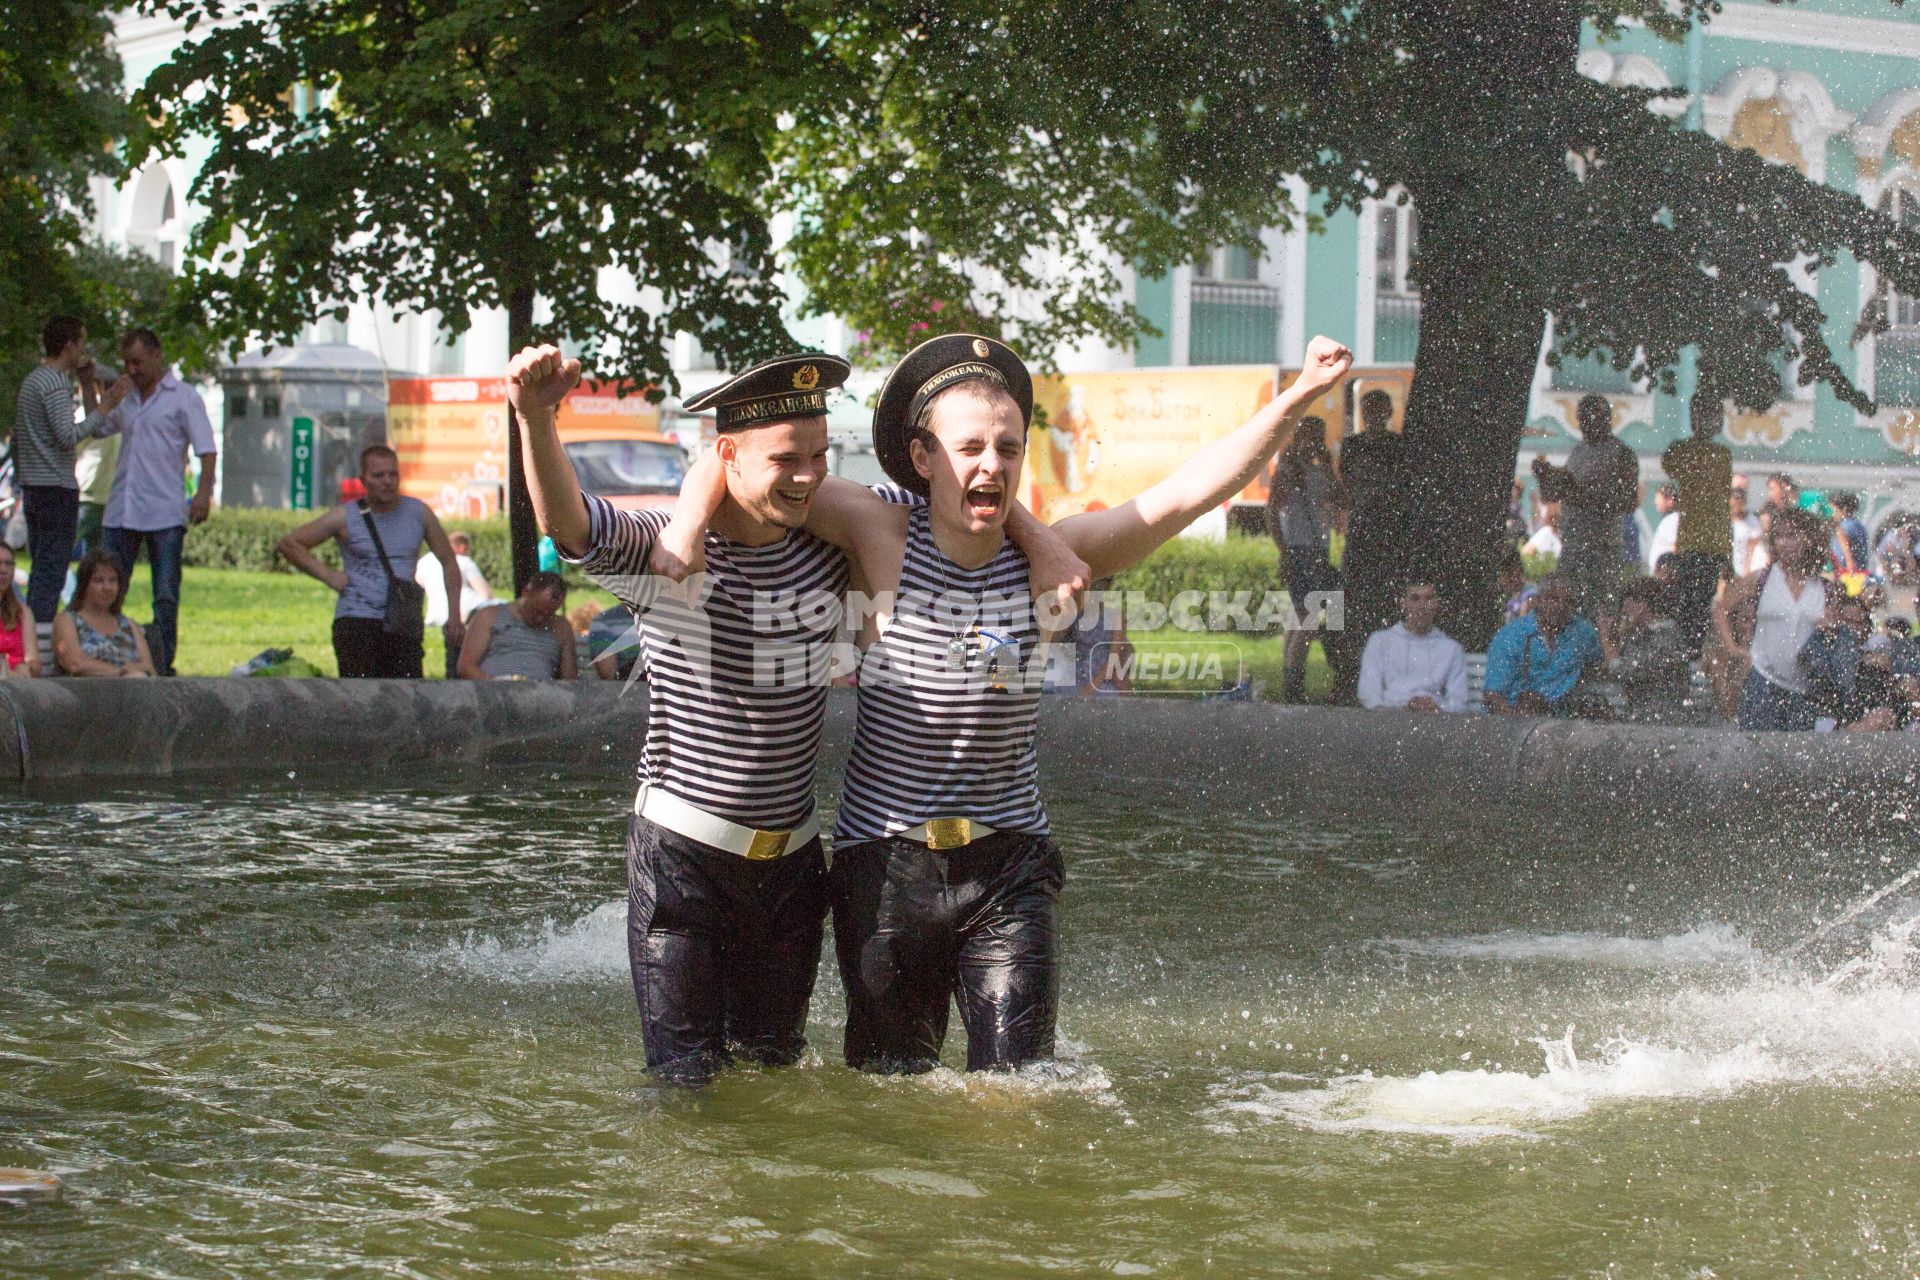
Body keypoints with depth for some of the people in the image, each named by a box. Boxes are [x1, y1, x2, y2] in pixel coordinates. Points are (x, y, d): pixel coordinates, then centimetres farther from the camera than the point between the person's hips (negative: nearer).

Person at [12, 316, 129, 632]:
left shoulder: (32, 380, 17)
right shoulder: (56, 384, -14)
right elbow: (68, 436, -23)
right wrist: (104, 406, -18)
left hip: (33, 486, 10)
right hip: (57, 488, -10)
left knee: (41, 568, 12)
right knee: (51, 571, -9)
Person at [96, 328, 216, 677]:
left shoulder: (183, 397, 1)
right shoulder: (126, 398, 17)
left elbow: (207, 450, -5)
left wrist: (203, 493, -19)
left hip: (165, 513, -5)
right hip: (120, 512, 5)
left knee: (166, 596, -1)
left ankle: (162, 667, 3)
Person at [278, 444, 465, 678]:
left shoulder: (419, 513, 8)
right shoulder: (346, 517, 1)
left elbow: (448, 561, 17)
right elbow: (289, 544, 7)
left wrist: (454, 615, 8)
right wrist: (328, 575, -3)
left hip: (404, 627, 3)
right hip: (357, 623, -3)